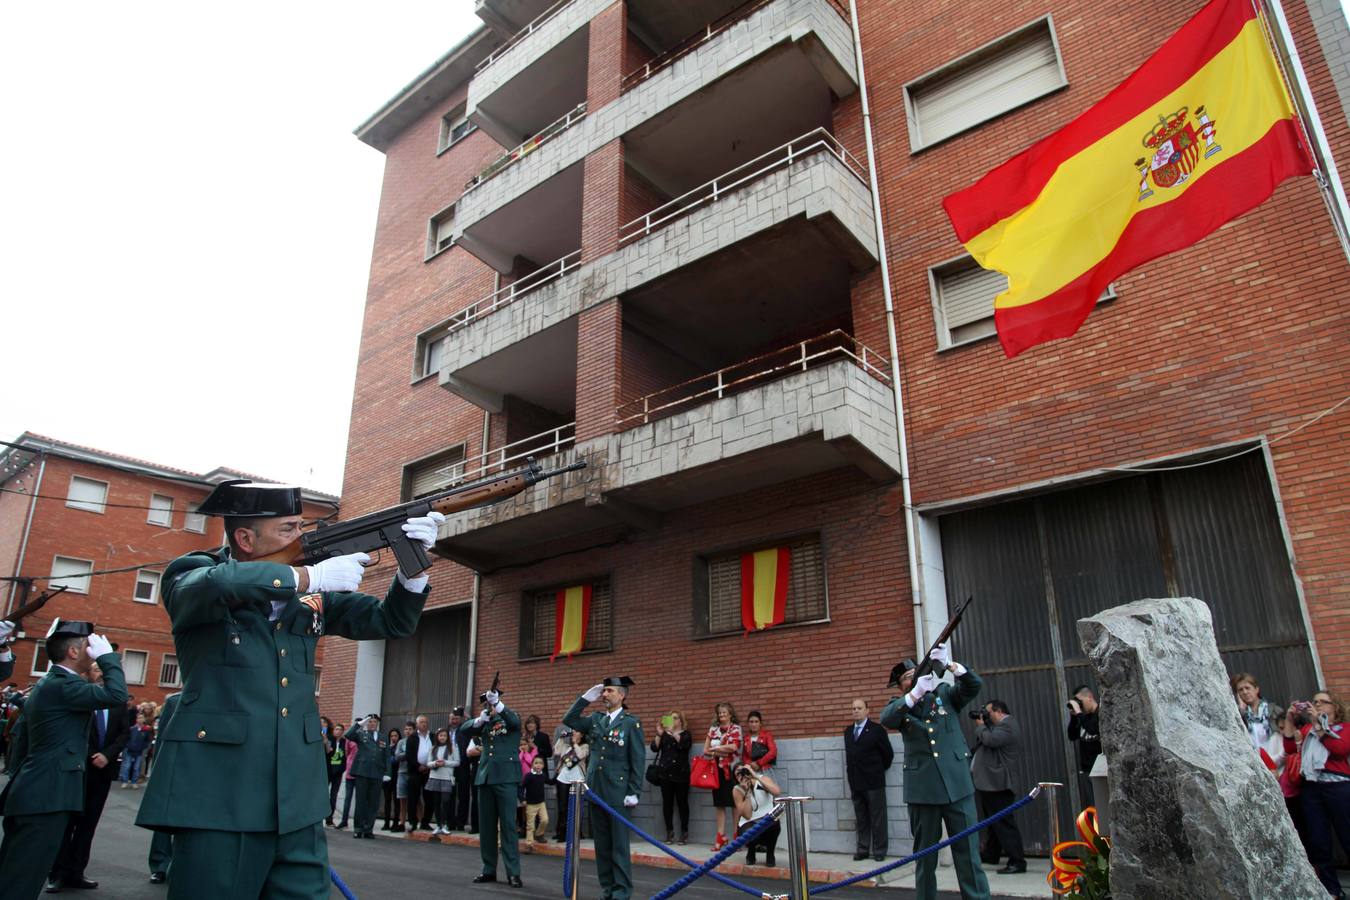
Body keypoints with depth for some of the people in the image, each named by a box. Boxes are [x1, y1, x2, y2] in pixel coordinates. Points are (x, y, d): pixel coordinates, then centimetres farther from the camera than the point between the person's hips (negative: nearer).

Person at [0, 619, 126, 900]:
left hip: (32, 794, 10)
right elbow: (116, 695, -27)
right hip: (46, 798, -10)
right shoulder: (62, 684, -16)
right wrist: (107, 656, -16)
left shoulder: (46, 685, 17)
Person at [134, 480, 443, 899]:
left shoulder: (310, 594, 11)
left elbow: (389, 621, 10)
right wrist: (309, 577, -19)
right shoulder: (187, 575, -1)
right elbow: (213, 584, -26)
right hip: (219, 798, -4)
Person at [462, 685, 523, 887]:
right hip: (485, 777, 5)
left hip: (506, 777, -5)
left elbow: (515, 722, -20)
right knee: (486, 825, 8)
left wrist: (497, 703, -31)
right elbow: (465, 729, 2)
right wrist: (480, 719, -16)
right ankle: (489, 869, 18)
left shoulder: (510, 716, 3)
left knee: (508, 825, -5)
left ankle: (513, 872, -3)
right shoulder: (484, 721, 15)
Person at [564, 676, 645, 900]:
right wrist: (586, 698, 1)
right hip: (596, 791, 6)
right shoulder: (595, 719, 12)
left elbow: (638, 760, -7)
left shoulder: (631, 722, -5)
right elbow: (569, 720, 8)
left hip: (618, 793, -5)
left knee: (619, 845, 0)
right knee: (601, 844, 11)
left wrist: (633, 792, -11)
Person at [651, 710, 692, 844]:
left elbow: (684, 744, -14)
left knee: (682, 802, -2)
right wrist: (659, 734, -11)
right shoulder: (664, 734, 15)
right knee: (667, 802, 1)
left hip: (681, 773, -3)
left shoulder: (686, 734, 7)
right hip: (665, 772, 3)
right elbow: (654, 748, 2)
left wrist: (673, 733, -22)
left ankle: (684, 833, 3)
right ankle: (669, 832, 8)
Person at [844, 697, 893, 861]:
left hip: (874, 782, -5)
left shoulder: (877, 730, -6)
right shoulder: (848, 731, 10)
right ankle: (862, 849, 18)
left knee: (878, 818, 2)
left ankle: (879, 850, 11)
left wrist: (879, 770, 5)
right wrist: (851, 775, 11)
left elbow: (888, 753, -3)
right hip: (855, 783, 5)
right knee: (860, 818, 11)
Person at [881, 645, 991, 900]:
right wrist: (916, 692, -29)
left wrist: (949, 664, -23)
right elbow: (886, 719, -17)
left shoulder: (944, 692, 8)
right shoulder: (900, 706, 5)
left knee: (968, 851, 1)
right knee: (925, 854, 10)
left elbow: (974, 685, -6)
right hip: (922, 788, 0)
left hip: (957, 784, 0)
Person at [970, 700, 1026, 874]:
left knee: (1003, 823, -7)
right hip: (987, 782, 11)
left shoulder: (1009, 725, -14)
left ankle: (1017, 862, -3)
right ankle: (991, 854, 32)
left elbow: (990, 739, -27)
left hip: (995, 783, -11)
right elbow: (985, 742, 16)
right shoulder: (1001, 725, 18)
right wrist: (983, 726, 4)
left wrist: (980, 726, -9)